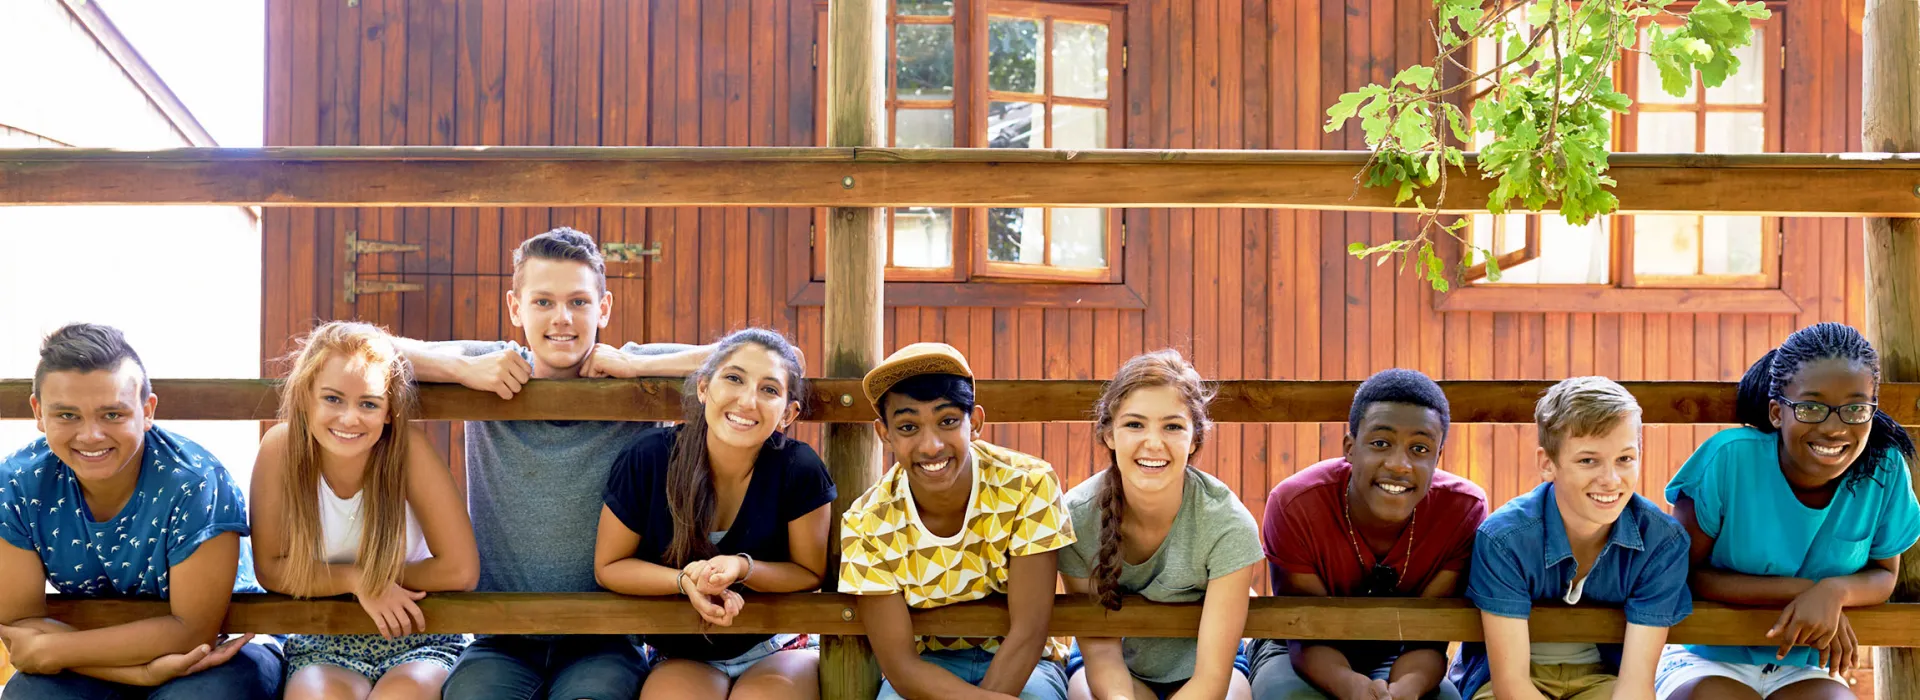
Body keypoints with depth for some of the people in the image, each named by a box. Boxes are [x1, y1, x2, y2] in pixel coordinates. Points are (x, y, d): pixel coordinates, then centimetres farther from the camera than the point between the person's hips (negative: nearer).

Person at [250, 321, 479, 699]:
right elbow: (271, 568, -6)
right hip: (322, 645, 1)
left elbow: (461, 570, -16)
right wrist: (358, 580, -17)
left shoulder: (407, 448, -18)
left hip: (420, 641, -1)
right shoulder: (281, 447, -13)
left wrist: (378, 575, -8)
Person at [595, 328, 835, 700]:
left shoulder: (799, 470, -17)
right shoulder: (647, 461, -15)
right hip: (682, 659, 0)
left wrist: (743, 568, -25)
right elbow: (608, 566, -3)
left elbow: (812, 573, -4)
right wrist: (685, 580, -23)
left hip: (777, 651, 0)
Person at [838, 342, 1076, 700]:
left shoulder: (1031, 486, -20)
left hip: (1020, 665, 0)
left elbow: (1027, 633, -19)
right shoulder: (866, 525, -18)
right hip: (925, 668, 0)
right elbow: (899, 664, -19)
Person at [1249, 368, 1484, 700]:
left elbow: (1428, 640, -20)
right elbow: (1308, 637, -22)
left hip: (1394, 658, 2)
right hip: (1310, 657, -1)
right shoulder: (1294, 506, -27)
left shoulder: (1463, 510, -22)